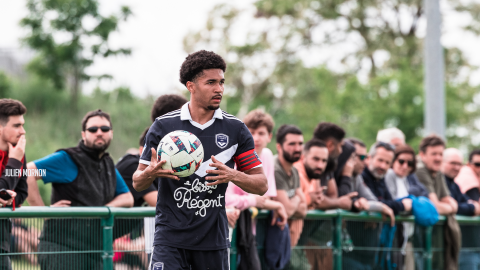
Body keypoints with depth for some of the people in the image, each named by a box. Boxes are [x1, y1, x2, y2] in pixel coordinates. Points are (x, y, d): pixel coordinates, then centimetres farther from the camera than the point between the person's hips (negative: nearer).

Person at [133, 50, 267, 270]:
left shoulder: (236, 129, 4)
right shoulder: (163, 126, 1)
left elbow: (261, 185, 5)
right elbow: (137, 183, 5)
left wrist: (233, 175, -15)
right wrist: (151, 172, -18)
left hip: (214, 238, 2)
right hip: (170, 236, -2)